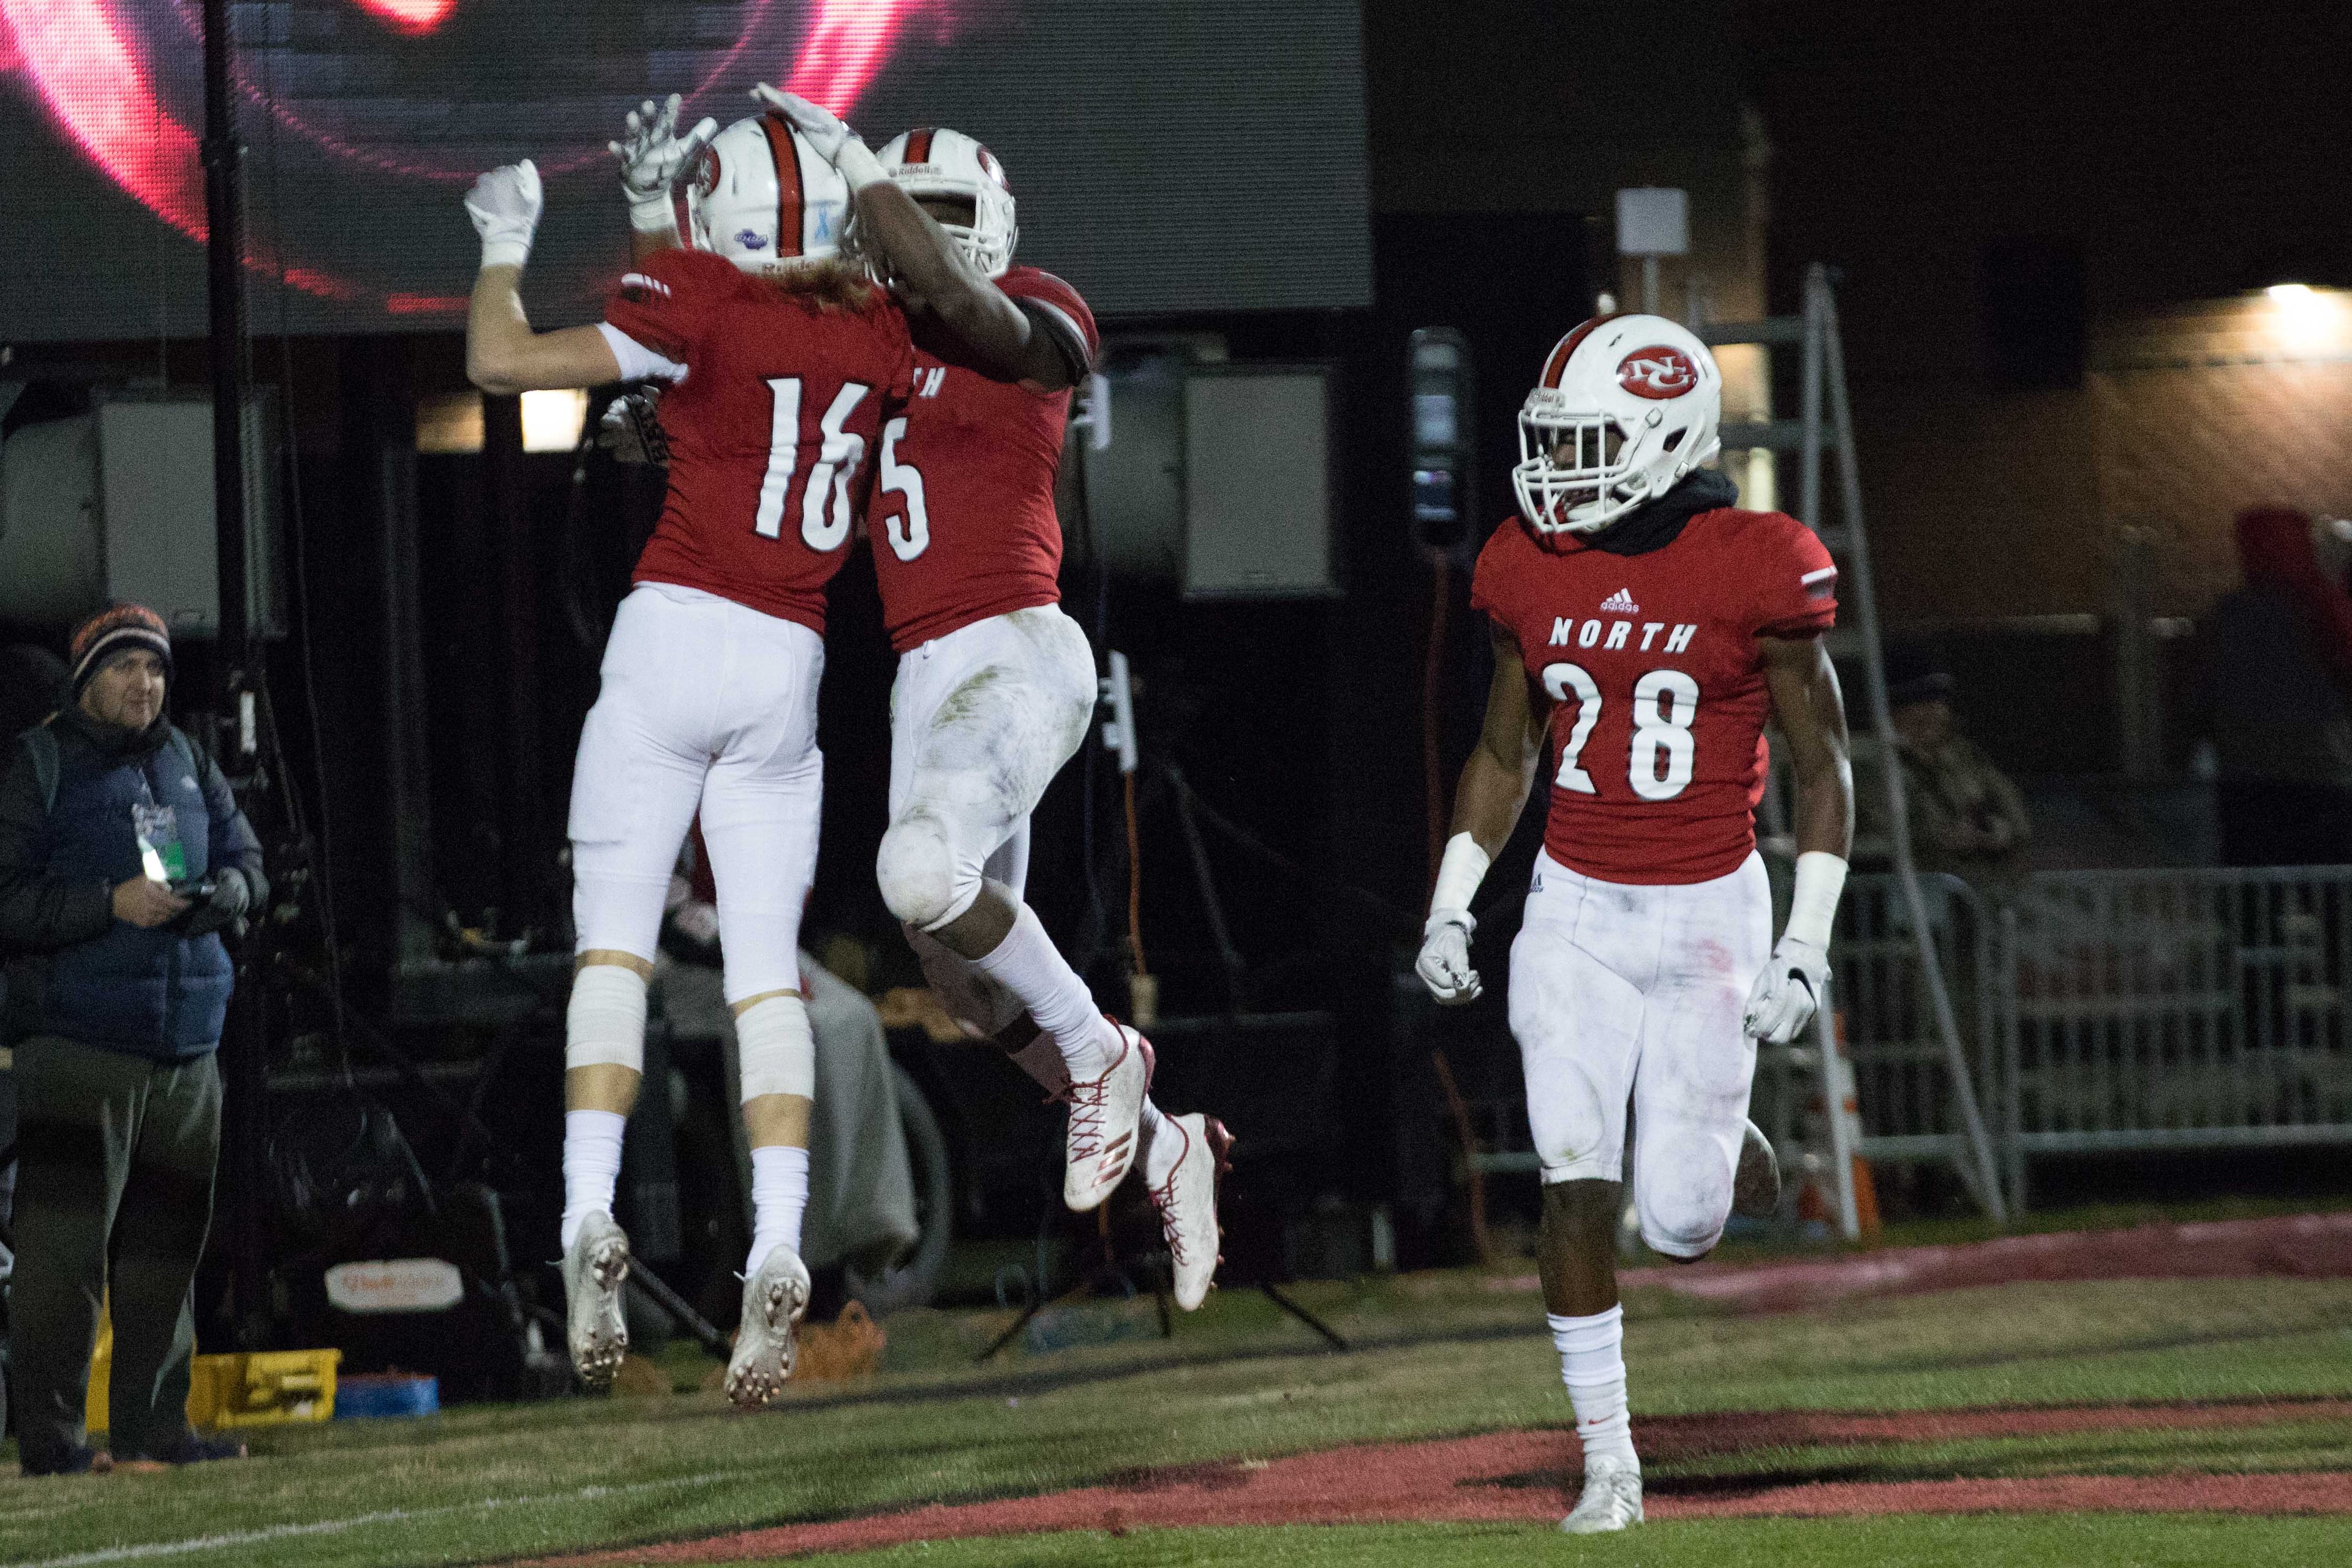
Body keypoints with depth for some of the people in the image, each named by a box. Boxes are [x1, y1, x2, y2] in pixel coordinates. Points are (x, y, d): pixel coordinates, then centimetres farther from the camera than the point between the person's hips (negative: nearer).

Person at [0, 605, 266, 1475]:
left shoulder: (187, 765, 16)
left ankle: (153, 1426, 16)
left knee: (167, 1242, 9)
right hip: (78, 1044, -6)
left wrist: (213, 895, -4)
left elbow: (248, 865, 19)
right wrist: (112, 905, -19)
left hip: (186, 1046, 6)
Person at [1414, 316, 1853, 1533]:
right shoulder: (1533, 574, -1)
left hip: (1708, 913, -3)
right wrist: (1449, 908, 5)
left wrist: (1806, 949, -10)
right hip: (1574, 914, 3)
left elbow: (1822, 763, -5)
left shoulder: (1754, 571, -13)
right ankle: (1608, 1464, 3)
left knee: (1679, 1225, -1)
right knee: (1577, 1191, -9)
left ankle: (1719, 1146, 37)